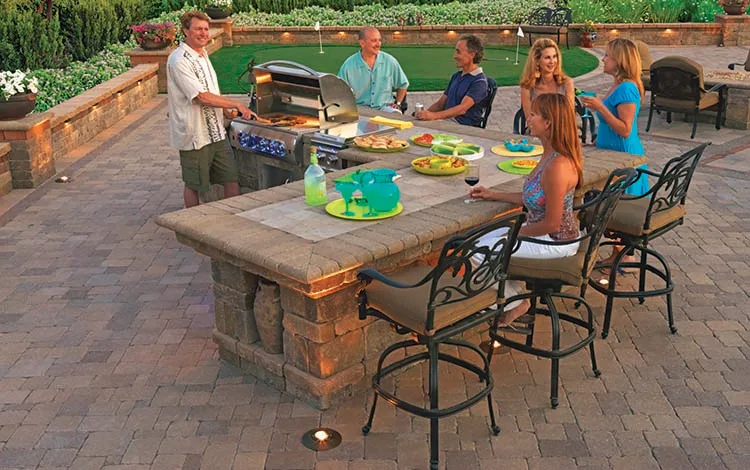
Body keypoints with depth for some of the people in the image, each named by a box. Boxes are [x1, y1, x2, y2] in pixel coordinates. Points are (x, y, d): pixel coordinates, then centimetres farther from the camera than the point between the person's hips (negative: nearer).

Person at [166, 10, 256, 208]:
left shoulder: (202, 54, 11)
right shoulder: (179, 60, -18)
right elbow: (201, 97, -24)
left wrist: (226, 110, 13)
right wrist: (236, 105, -20)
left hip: (215, 132, 8)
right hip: (194, 134, -8)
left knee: (231, 178, 9)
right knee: (194, 185, 7)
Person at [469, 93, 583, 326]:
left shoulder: (557, 167, -29)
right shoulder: (550, 156, 2)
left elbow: (552, 223, -25)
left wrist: (514, 234, -11)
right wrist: (493, 195, 15)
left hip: (556, 242, -10)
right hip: (543, 232, 10)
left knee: (480, 252, -8)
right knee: (481, 241, 13)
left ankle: (513, 303, 15)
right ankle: (513, 298, 23)